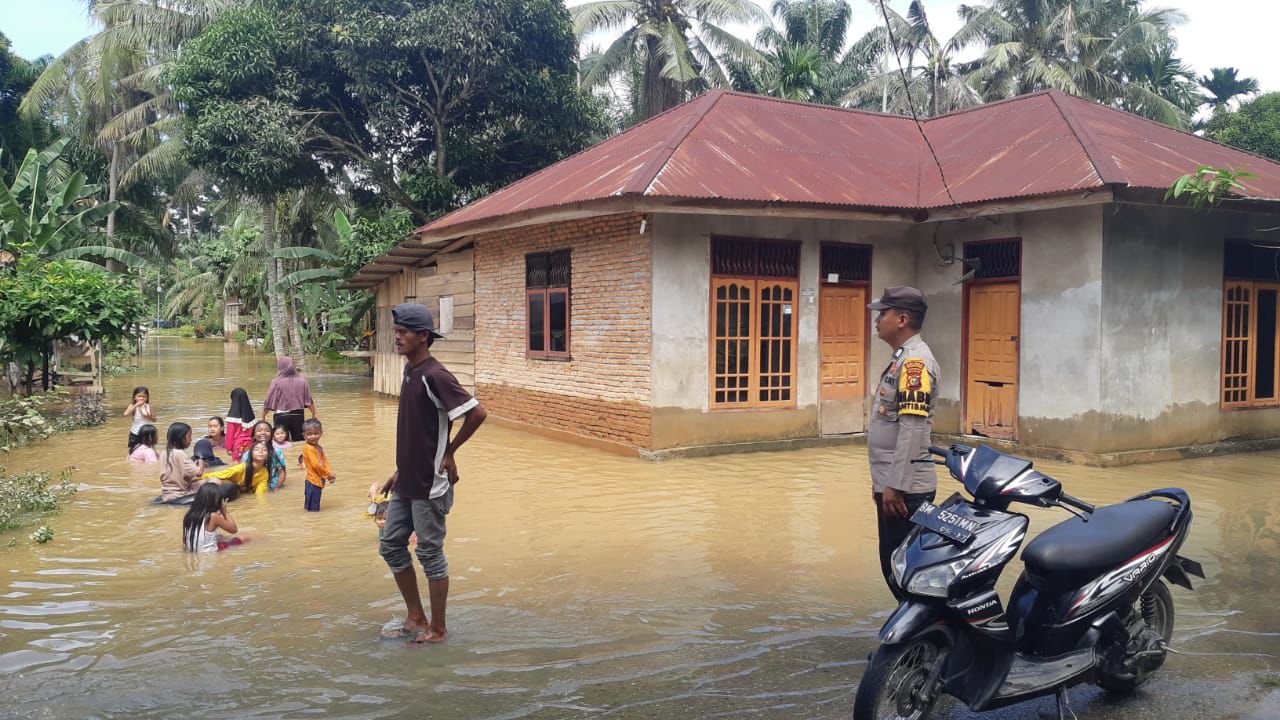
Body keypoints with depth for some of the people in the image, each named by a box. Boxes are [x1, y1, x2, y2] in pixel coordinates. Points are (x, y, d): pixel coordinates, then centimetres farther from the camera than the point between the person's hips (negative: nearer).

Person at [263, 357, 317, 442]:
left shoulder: (276, 382, -8)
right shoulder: (302, 381, -1)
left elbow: (269, 402, -4)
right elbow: (309, 400, 0)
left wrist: (263, 416, 6)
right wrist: (314, 413, 11)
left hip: (281, 416, -2)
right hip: (298, 416, 2)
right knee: (299, 441, 9)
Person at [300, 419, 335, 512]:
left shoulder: (319, 448, 11)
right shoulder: (308, 448, -18)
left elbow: (325, 462, 8)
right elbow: (316, 465, -21)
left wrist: (330, 474, -7)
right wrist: (328, 474, -12)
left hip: (319, 480, 9)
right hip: (314, 481, -9)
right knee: (313, 509, -4)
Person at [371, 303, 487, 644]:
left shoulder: (434, 375, -19)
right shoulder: (410, 371, 9)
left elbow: (477, 413, -23)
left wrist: (449, 452, -12)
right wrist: (399, 472, 17)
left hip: (429, 485, -9)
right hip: (407, 482, 9)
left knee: (430, 553, 2)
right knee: (391, 545, 15)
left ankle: (437, 628, 18)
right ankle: (416, 619, 28)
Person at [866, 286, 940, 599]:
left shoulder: (915, 360, -15)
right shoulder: (901, 357, 17)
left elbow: (912, 428, -22)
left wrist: (896, 485, -23)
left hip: (905, 488, -10)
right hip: (891, 483, 10)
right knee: (893, 567, 16)